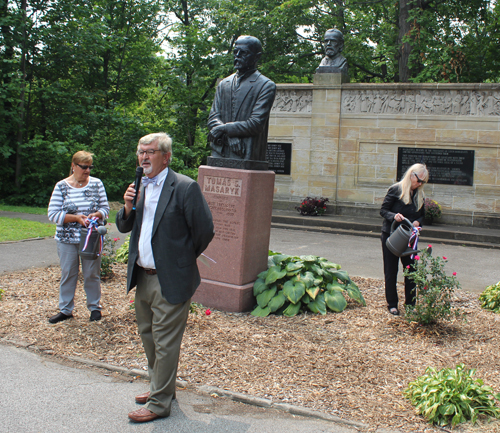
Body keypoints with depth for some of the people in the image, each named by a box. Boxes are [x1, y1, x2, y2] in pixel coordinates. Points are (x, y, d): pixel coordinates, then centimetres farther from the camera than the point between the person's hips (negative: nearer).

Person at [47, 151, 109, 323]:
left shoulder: (97, 184, 2)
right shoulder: (61, 186, -3)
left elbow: (105, 208, 5)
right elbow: (53, 214, -6)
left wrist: (97, 214, -17)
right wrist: (76, 217, -17)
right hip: (67, 238, 0)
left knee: (92, 274, 7)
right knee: (67, 274, 7)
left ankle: (95, 307, 21)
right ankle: (65, 310, 20)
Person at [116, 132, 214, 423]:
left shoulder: (185, 188, -15)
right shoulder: (140, 187, 9)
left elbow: (204, 231, -13)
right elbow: (124, 227, 13)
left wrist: (184, 258, 1)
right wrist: (128, 208, -8)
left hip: (171, 281, -8)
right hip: (143, 277, 8)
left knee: (165, 342, 1)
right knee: (148, 335, 21)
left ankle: (160, 403, 14)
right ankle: (161, 386, 39)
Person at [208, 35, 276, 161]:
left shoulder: (266, 86, 1)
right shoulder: (223, 84, 19)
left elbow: (256, 124, -7)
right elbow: (213, 117, 10)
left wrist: (225, 128, -10)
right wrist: (229, 137, -9)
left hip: (247, 156, -4)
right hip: (220, 153, 5)